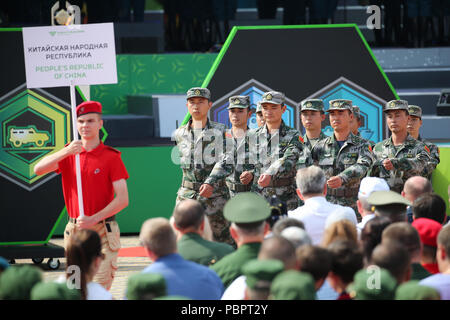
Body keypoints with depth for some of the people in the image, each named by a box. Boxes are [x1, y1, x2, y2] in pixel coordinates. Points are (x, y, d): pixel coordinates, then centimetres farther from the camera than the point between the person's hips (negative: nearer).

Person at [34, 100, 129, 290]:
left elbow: (123, 199, -9)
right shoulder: (68, 155, 10)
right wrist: (66, 152, -23)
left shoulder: (111, 157, -2)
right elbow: (38, 169, -8)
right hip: (74, 230, 4)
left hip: (102, 231, -4)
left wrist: (93, 219, -20)